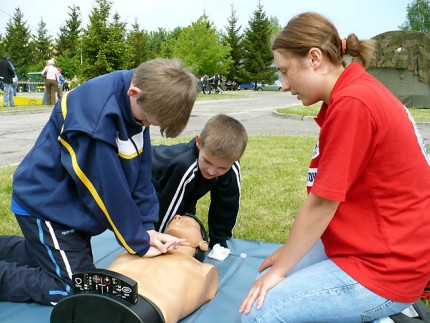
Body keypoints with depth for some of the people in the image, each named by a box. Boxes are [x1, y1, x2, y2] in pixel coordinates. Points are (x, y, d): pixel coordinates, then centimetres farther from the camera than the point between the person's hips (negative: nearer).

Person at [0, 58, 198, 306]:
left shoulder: (138, 100, -9)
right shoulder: (96, 112, -33)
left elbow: (141, 170, -3)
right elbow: (107, 190, -27)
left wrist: (147, 226, -6)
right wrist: (139, 244, -16)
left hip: (72, 204, 8)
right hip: (46, 204, -8)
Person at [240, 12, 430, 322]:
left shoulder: (352, 104, -24)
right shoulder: (359, 91, 7)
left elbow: (321, 203, -20)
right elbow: (327, 198, 8)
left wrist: (280, 269, -7)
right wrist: (290, 252, 11)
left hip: (384, 266, -10)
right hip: (372, 246, 10)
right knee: (277, 278, 13)